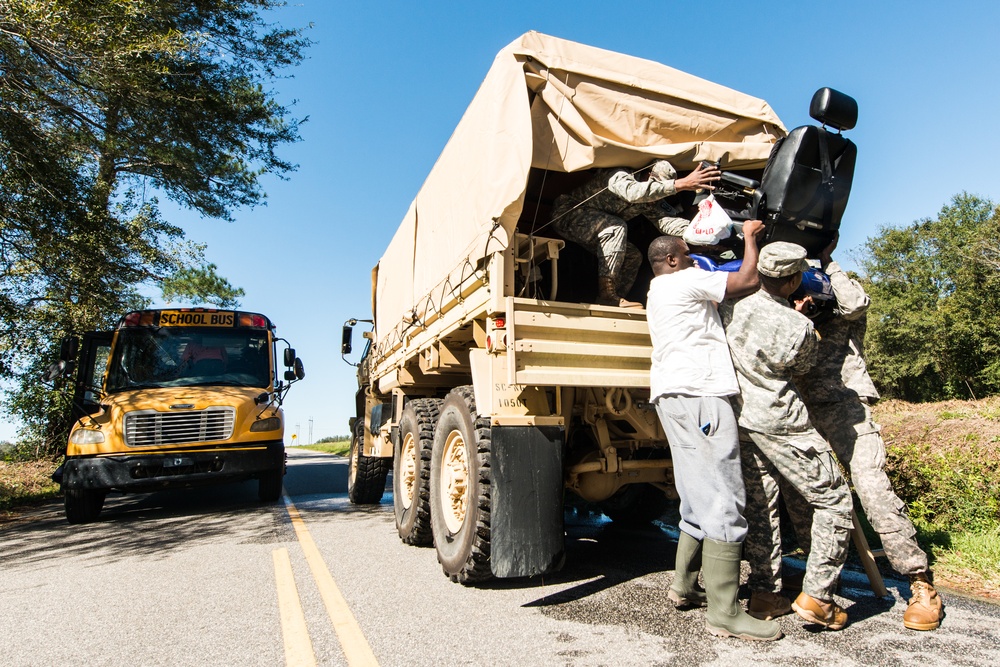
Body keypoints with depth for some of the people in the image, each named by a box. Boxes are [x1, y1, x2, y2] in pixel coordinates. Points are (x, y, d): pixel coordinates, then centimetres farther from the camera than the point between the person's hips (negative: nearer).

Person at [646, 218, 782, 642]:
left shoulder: (658, 292, 28)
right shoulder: (685, 280, -1)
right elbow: (749, 281, -3)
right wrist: (750, 237, 13)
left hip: (674, 396, 10)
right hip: (698, 393, -10)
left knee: (700, 498, 16)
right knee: (723, 501, -10)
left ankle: (684, 587, 24)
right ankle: (724, 613, -7)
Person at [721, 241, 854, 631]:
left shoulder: (733, 310, -5)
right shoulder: (800, 327, -16)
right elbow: (802, 368, 3)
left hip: (739, 417, 6)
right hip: (781, 422, -6)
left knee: (757, 504, 15)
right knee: (833, 500, 9)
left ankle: (763, 591, 22)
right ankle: (816, 596, 9)